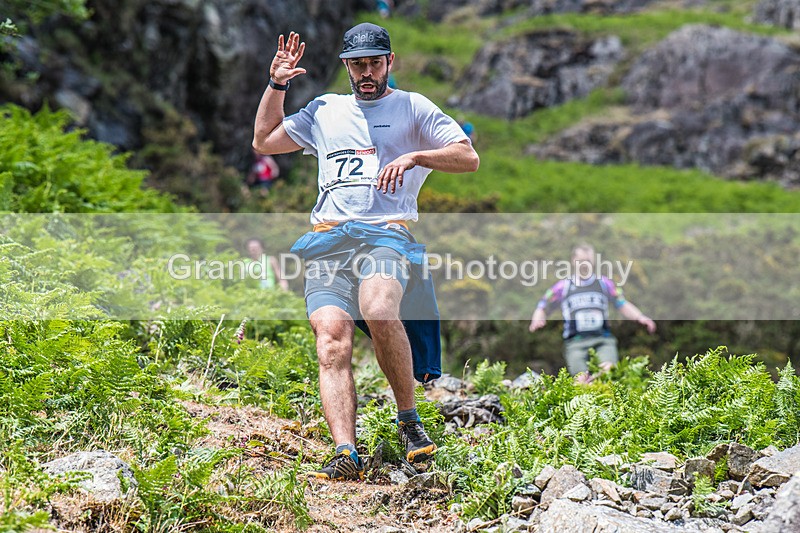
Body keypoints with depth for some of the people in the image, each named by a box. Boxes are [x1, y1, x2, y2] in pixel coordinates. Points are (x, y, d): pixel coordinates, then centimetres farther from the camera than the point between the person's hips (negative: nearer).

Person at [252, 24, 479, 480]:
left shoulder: (413, 107, 17)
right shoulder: (325, 110, 28)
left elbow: (469, 159, 9)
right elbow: (263, 142, 32)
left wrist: (414, 156, -7)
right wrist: (277, 85, 24)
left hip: (387, 234, -3)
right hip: (328, 241, 3)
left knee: (379, 311, -35)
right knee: (332, 340, -22)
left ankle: (409, 419, -18)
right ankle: (346, 454, -32)